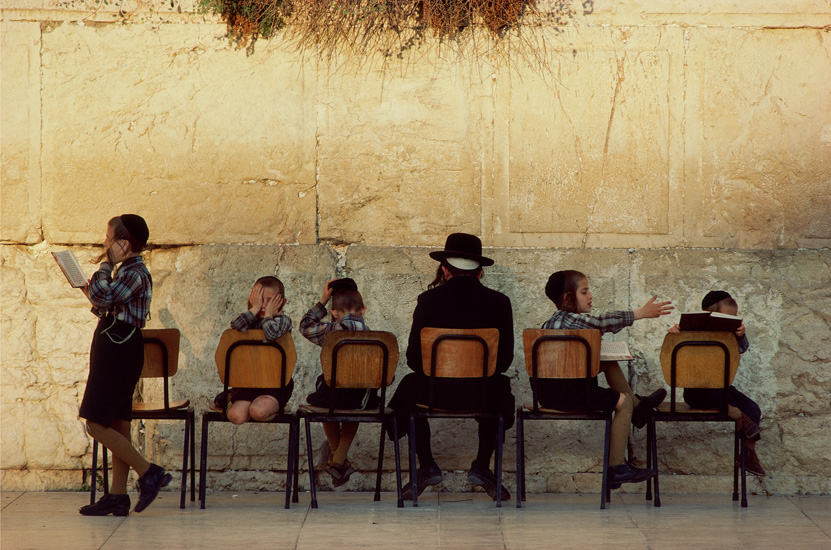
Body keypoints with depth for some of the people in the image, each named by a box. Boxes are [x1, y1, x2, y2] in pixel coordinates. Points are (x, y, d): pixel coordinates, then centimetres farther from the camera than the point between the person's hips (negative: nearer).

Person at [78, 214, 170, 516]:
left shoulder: (134, 273, -15)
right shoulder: (126, 271, 17)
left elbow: (102, 296, -27)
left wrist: (106, 263, -15)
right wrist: (92, 293, 9)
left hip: (119, 352, -10)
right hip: (115, 350, 10)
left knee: (97, 425, -11)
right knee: (118, 426, 9)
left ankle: (149, 473, -8)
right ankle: (117, 495, 10)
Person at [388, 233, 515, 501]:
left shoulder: (429, 300, -4)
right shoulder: (499, 302, -1)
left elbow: (414, 359, -1)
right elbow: (505, 359, 3)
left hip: (436, 394, -1)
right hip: (482, 395, 1)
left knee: (409, 386, 33)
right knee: (501, 391, 37)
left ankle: (427, 466, 26)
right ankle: (482, 466, 26)